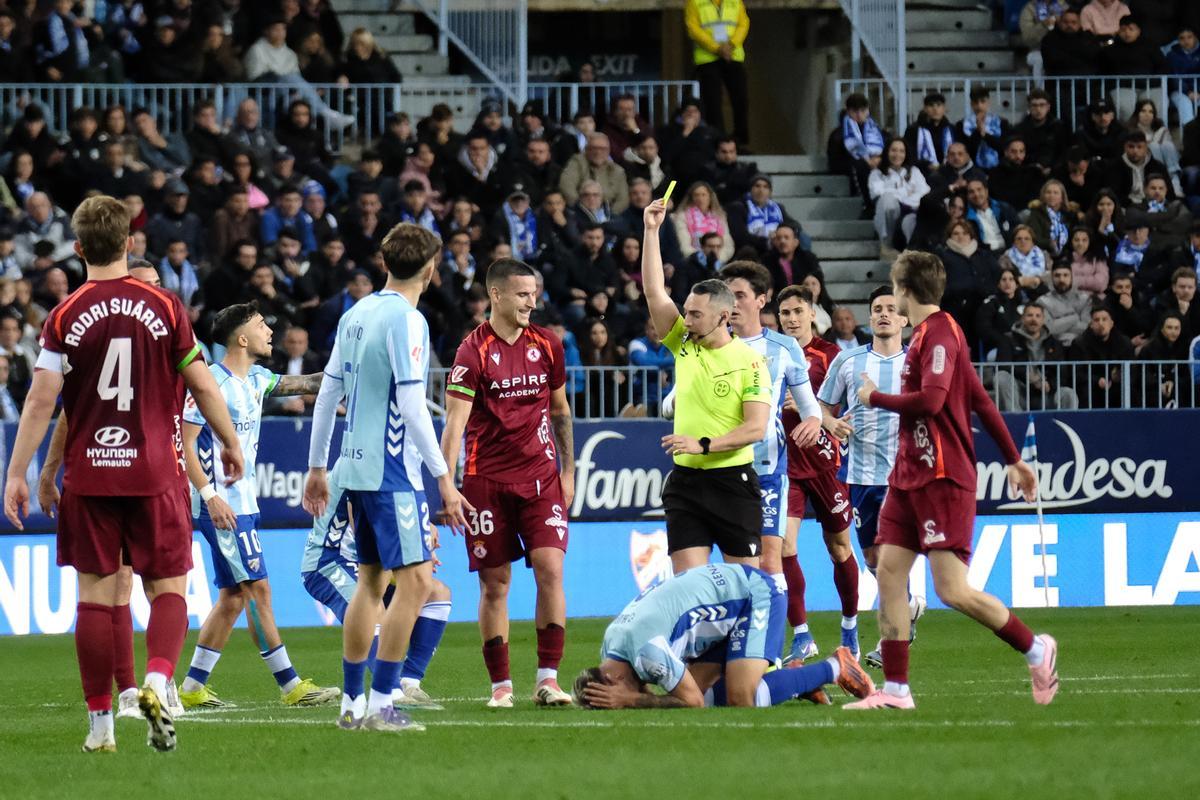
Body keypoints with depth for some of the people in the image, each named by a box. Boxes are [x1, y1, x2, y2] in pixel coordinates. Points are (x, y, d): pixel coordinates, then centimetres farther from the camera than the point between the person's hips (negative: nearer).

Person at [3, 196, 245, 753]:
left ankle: (100, 722, 4)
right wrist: (230, 444, 17)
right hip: (155, 474, 0)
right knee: (168, 588, 7)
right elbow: (202, 386, 2)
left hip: (89, 476, 0)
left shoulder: (63, 319, -3)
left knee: (95, 595, 5)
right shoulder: (164, 307, -2)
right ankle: (157, 680, -20)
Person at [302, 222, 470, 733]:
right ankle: (380, 705, -11)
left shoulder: (356, 316, 11)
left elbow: (327, 393, 15)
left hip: (357, 468, 9)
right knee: (416, 580, -7)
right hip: (392, 472, -9)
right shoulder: (406, 321, -13)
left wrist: (317, 468, 23)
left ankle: (352, 703, 15)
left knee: (371, 581, 14)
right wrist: (444, 479, -15)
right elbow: (413, 408, -17)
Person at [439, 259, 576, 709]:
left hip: (541, 477, 3)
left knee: (550, 570, -11)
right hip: (487, 481, -3)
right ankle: (501, 684, 9)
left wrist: (568, 470, 15)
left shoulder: (547, 346, 6)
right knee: (494, 584, 1)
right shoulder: (474, 351, -8)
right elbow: (454, 422, -13)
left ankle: (547, 679, -6)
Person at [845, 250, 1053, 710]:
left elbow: (931, 399, -26)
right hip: (910, 477, 10)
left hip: (943, 478, -10)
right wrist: (1013, 460, 26)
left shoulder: (939, 333, -12)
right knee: (889, 572, 1)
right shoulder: (924, 335, 17)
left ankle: (1036, 650, 6)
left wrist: (876, 398, -10)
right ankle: (895, 689, 1)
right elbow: (980, 400, 22)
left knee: (952, 590, -11)